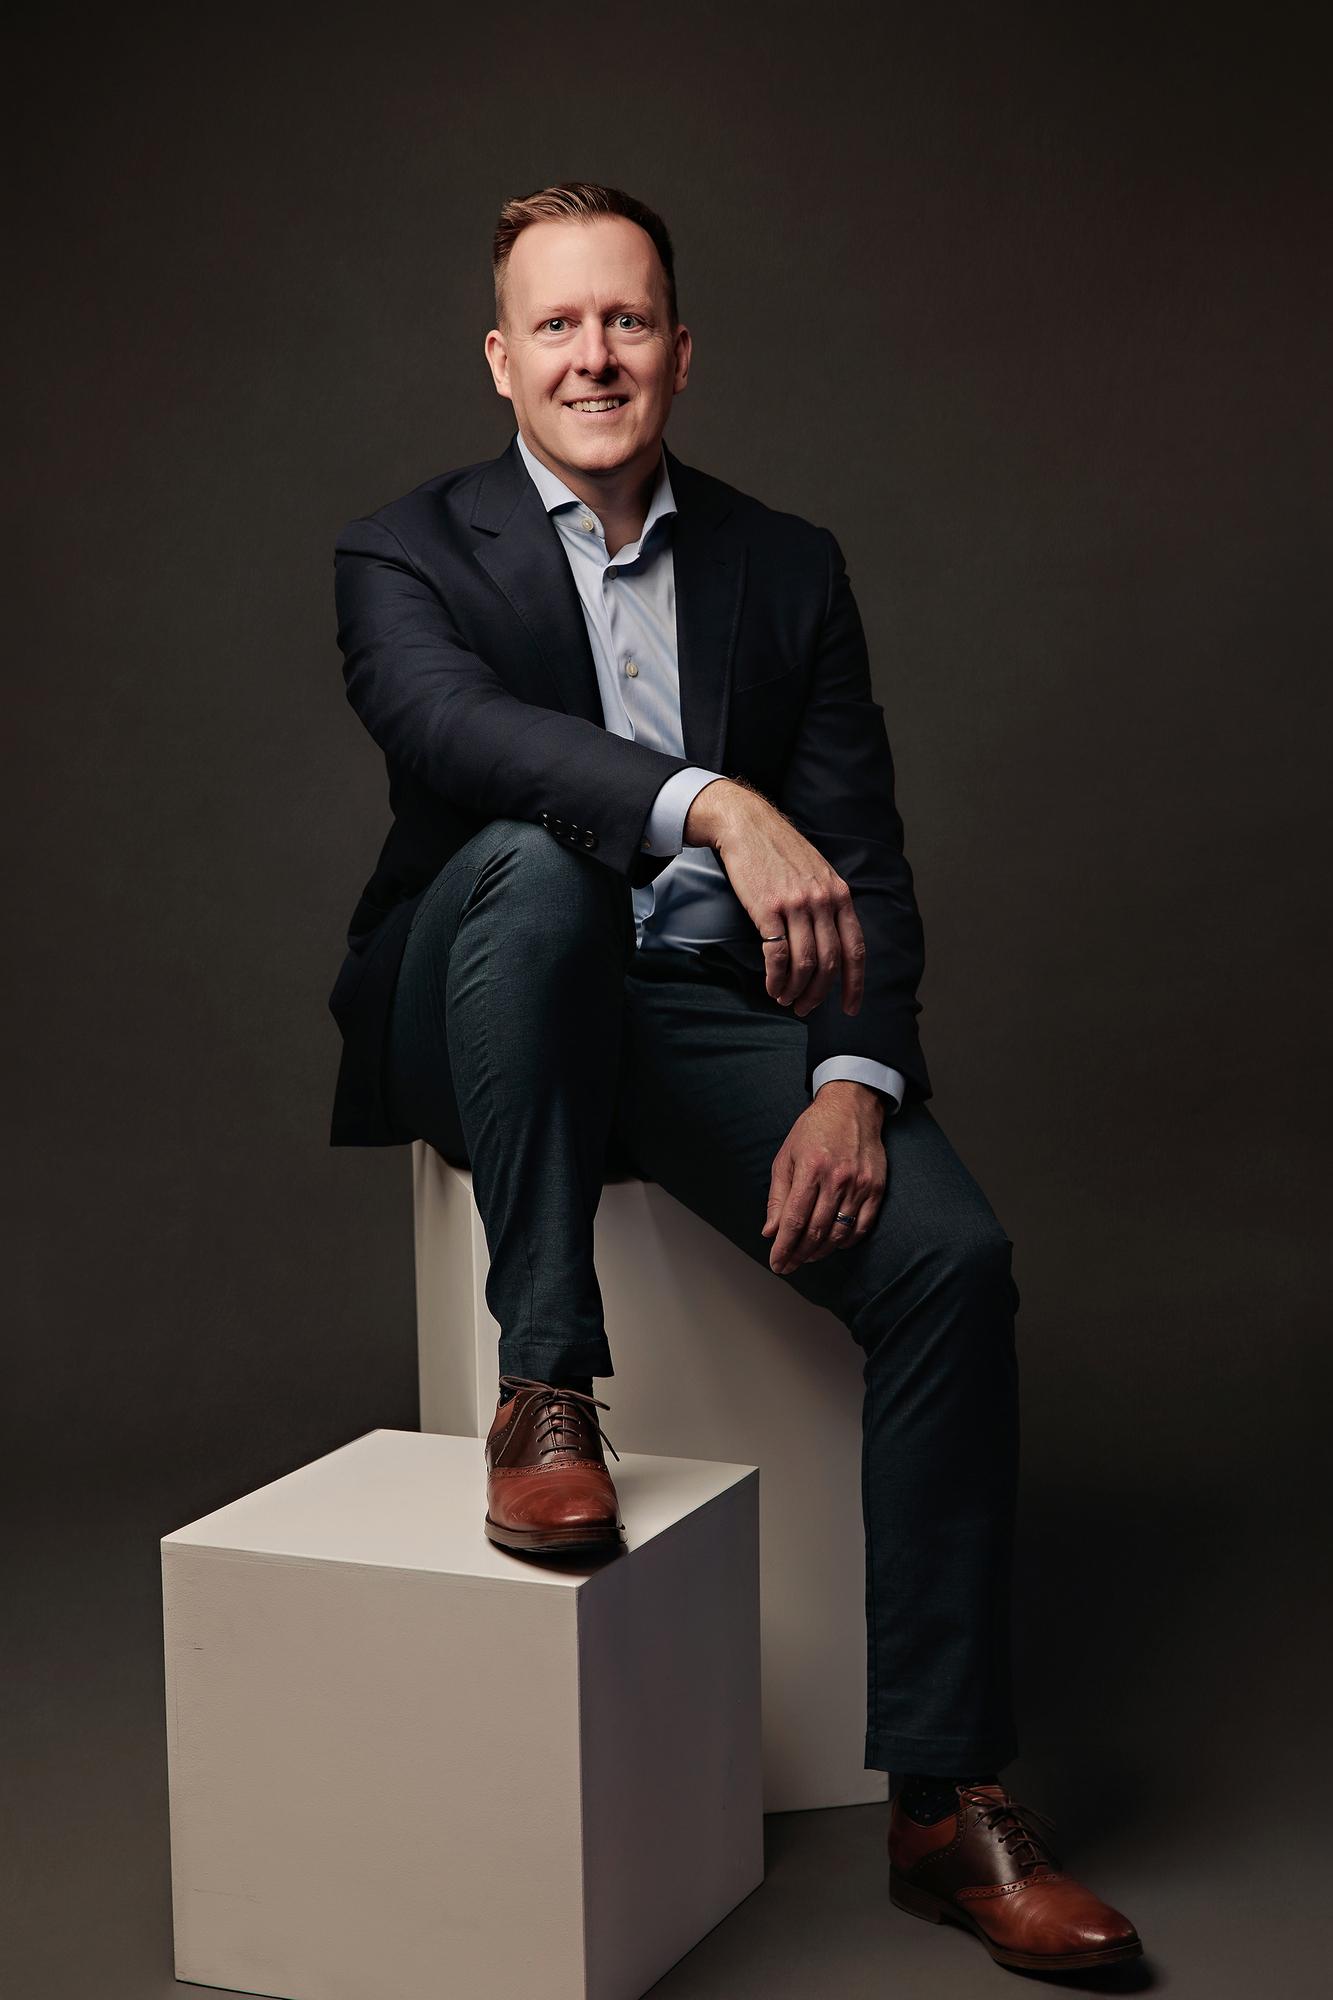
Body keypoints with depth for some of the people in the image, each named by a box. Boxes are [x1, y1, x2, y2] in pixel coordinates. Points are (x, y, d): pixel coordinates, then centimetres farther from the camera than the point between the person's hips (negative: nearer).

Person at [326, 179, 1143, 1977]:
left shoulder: (788, 567, 13)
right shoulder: (407, 551, 5)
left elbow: (862, 855, 4)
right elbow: (446, 720, -20)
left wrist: (856, 1076, -15)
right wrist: (709, 803, -37)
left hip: (709, 1015, 2)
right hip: (485, 1013, -2)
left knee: (950, 1251, -22)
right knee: (534, 857, -35)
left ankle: (947, 1797, -13)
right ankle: (545, 1392, -28)